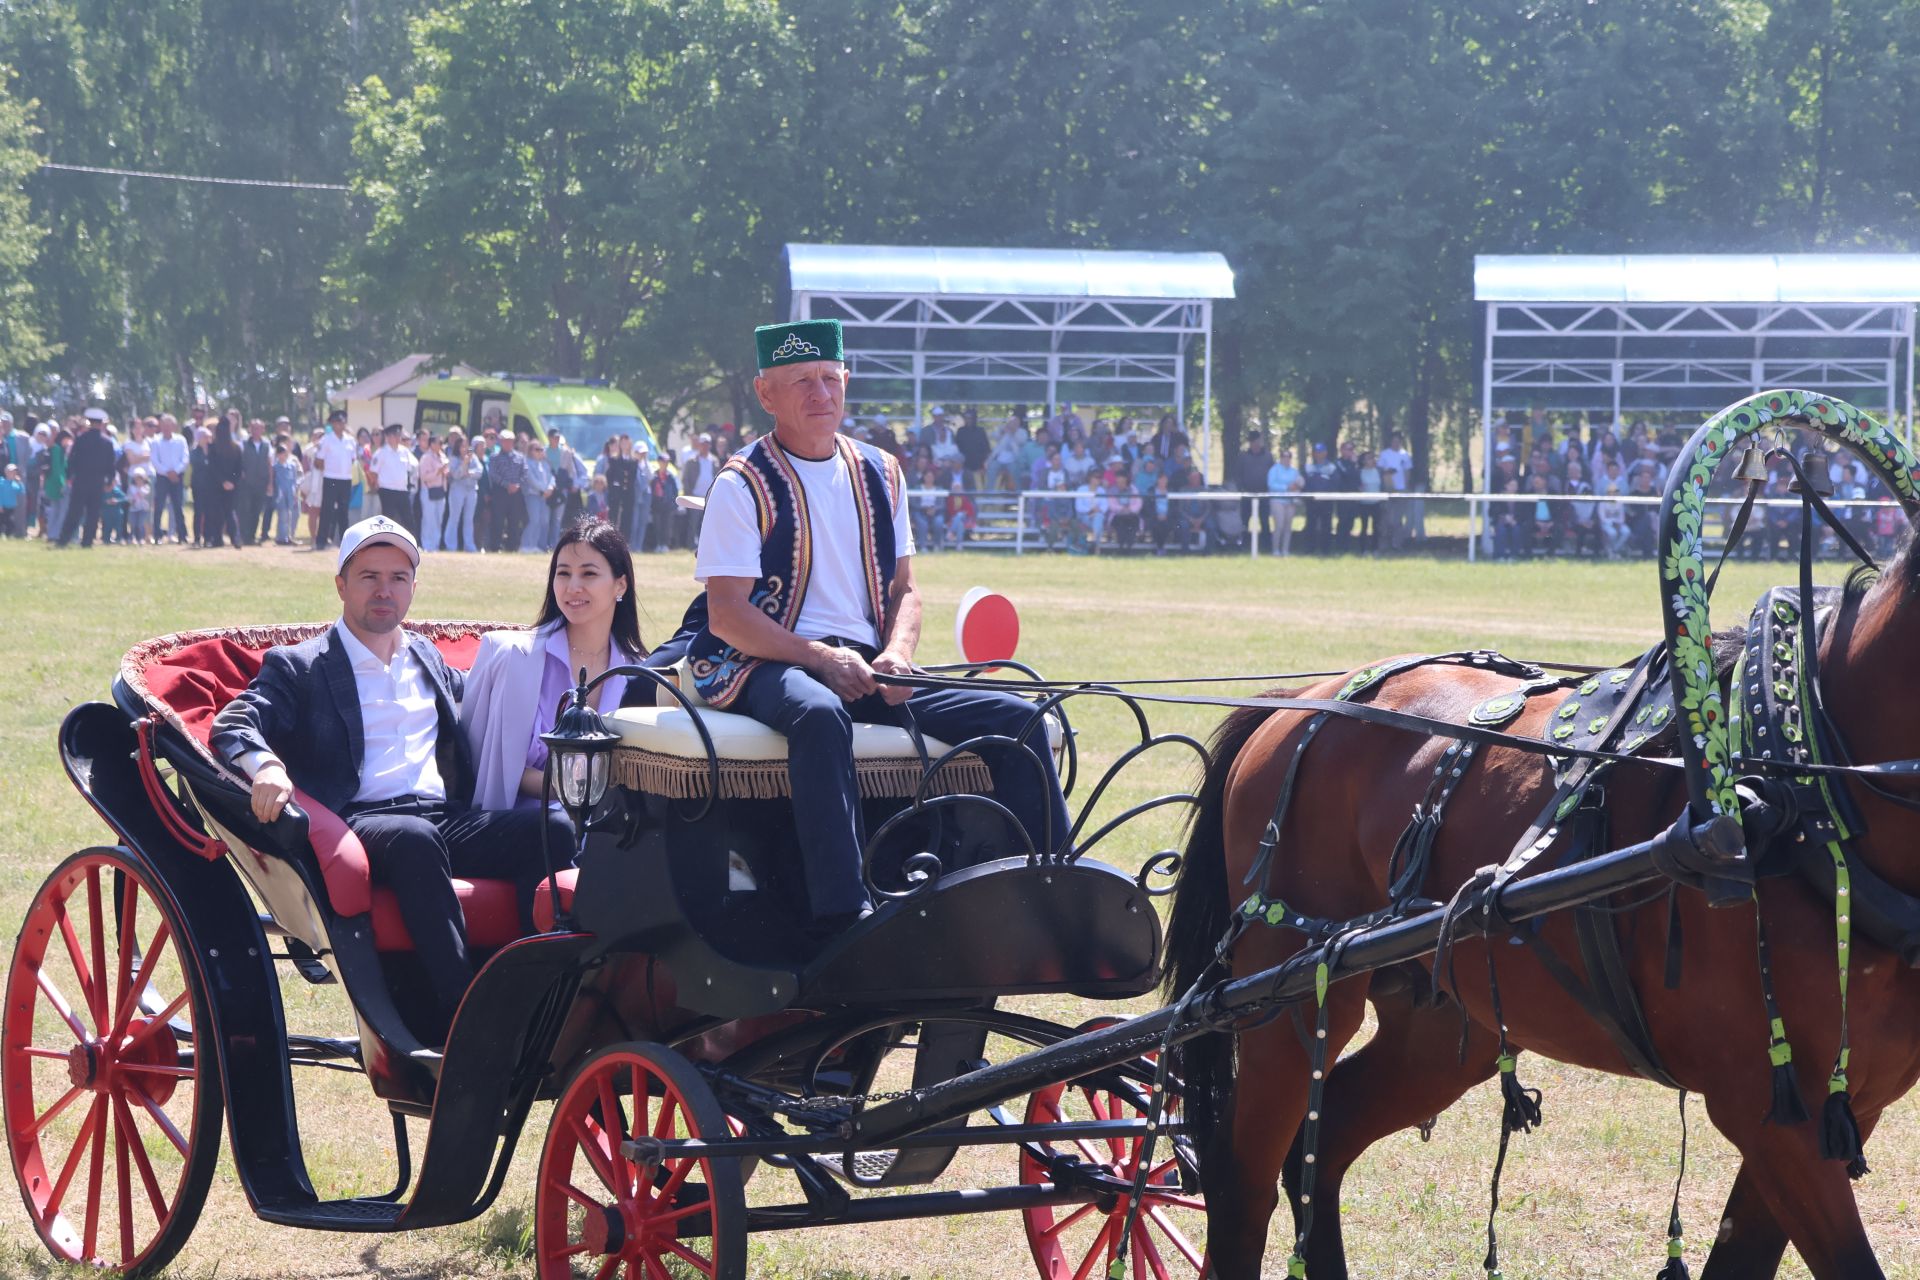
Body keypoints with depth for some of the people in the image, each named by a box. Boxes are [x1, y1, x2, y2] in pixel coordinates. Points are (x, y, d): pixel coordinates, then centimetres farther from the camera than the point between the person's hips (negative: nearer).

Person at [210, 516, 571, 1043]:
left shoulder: (430, 660, 30)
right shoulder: (298, 667, 13)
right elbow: (234, 724, -2)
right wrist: (265, 765, -26)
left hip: (448, 819, 5)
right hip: (358, 821, -5)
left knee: (553, 828, -24)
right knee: (414, 839, -40)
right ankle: (459, 1014, -43)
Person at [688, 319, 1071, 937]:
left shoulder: (878, 474, 16)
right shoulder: (743, 486, -2)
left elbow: (904, 590, 18)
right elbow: (727, 616, -8)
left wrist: (898, 654, -5)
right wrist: (820, 658, -19)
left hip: (868, 665, 6)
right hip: (769, 665, -6)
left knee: (1016, 717, -11)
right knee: (820, 714, -42)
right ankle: (842, 913, -49)